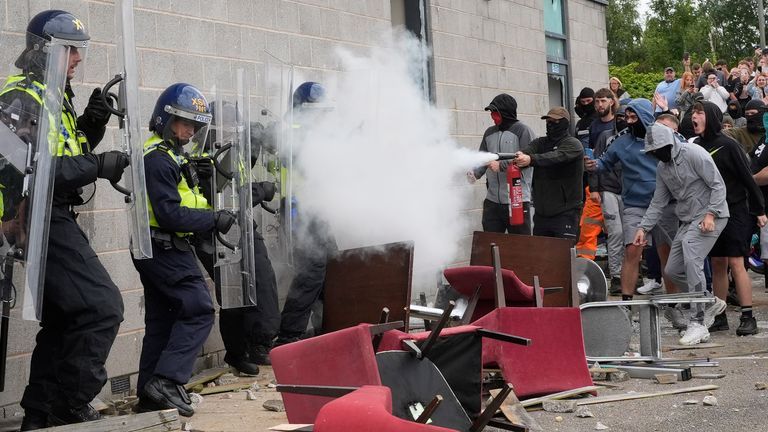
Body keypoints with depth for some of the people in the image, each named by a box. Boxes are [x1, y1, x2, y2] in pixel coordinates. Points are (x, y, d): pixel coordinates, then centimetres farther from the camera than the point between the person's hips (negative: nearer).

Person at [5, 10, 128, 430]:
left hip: (53, 219, 11)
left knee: (64, 318, 15)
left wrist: (91, 126, 4)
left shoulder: (52, 95, 17)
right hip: (40, 218, -11)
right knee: (102, 306, -14)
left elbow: (67, 155, 22)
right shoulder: (22, 97, -14)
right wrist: (98, 166, -23)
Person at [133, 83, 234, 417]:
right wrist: (214, 220, -18)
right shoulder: (159, 158, -16)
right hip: (166, 248, -11)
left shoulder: (169, 155, 17)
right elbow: (170, 213, -23)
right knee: (198, 310, -11)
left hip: (158, 249, 11)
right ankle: (167, 380, -15)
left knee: (162, 319, 11)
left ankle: (150, 395, 15)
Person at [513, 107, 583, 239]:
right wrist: (519, 157, -33)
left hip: (565, 213, -6)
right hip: (541, 213, 6)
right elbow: (527, 152, -7)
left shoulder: (573, 144, -4)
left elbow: (556, 157, -24)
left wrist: (531, 159, -40)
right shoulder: (540, 143, 14)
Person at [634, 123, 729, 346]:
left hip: (710, 217, -9)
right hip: (687, 219, 9)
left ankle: (697, 323, -22)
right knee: (672, 270, 5)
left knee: (691, 261, -23)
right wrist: (643, 227, 6)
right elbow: (658, 202, 15)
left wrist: (710, 214, -23)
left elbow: (718, 185, -14)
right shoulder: (662, 168, 11)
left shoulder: (694, 154, -13)